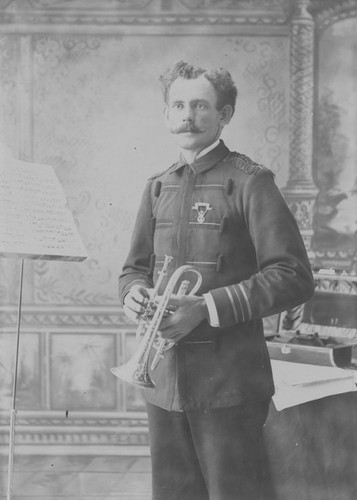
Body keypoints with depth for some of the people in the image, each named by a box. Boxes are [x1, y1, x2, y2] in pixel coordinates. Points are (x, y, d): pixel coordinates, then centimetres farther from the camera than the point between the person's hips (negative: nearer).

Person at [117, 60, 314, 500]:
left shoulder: (249, 182, -7)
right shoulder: (158, 187, 13)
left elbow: (293, 278, -13)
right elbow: (135, 267, 19)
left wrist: (208, 308, -20)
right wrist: (133, 292, -5)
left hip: (228, 378, -5)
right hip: (164, 376, 6)